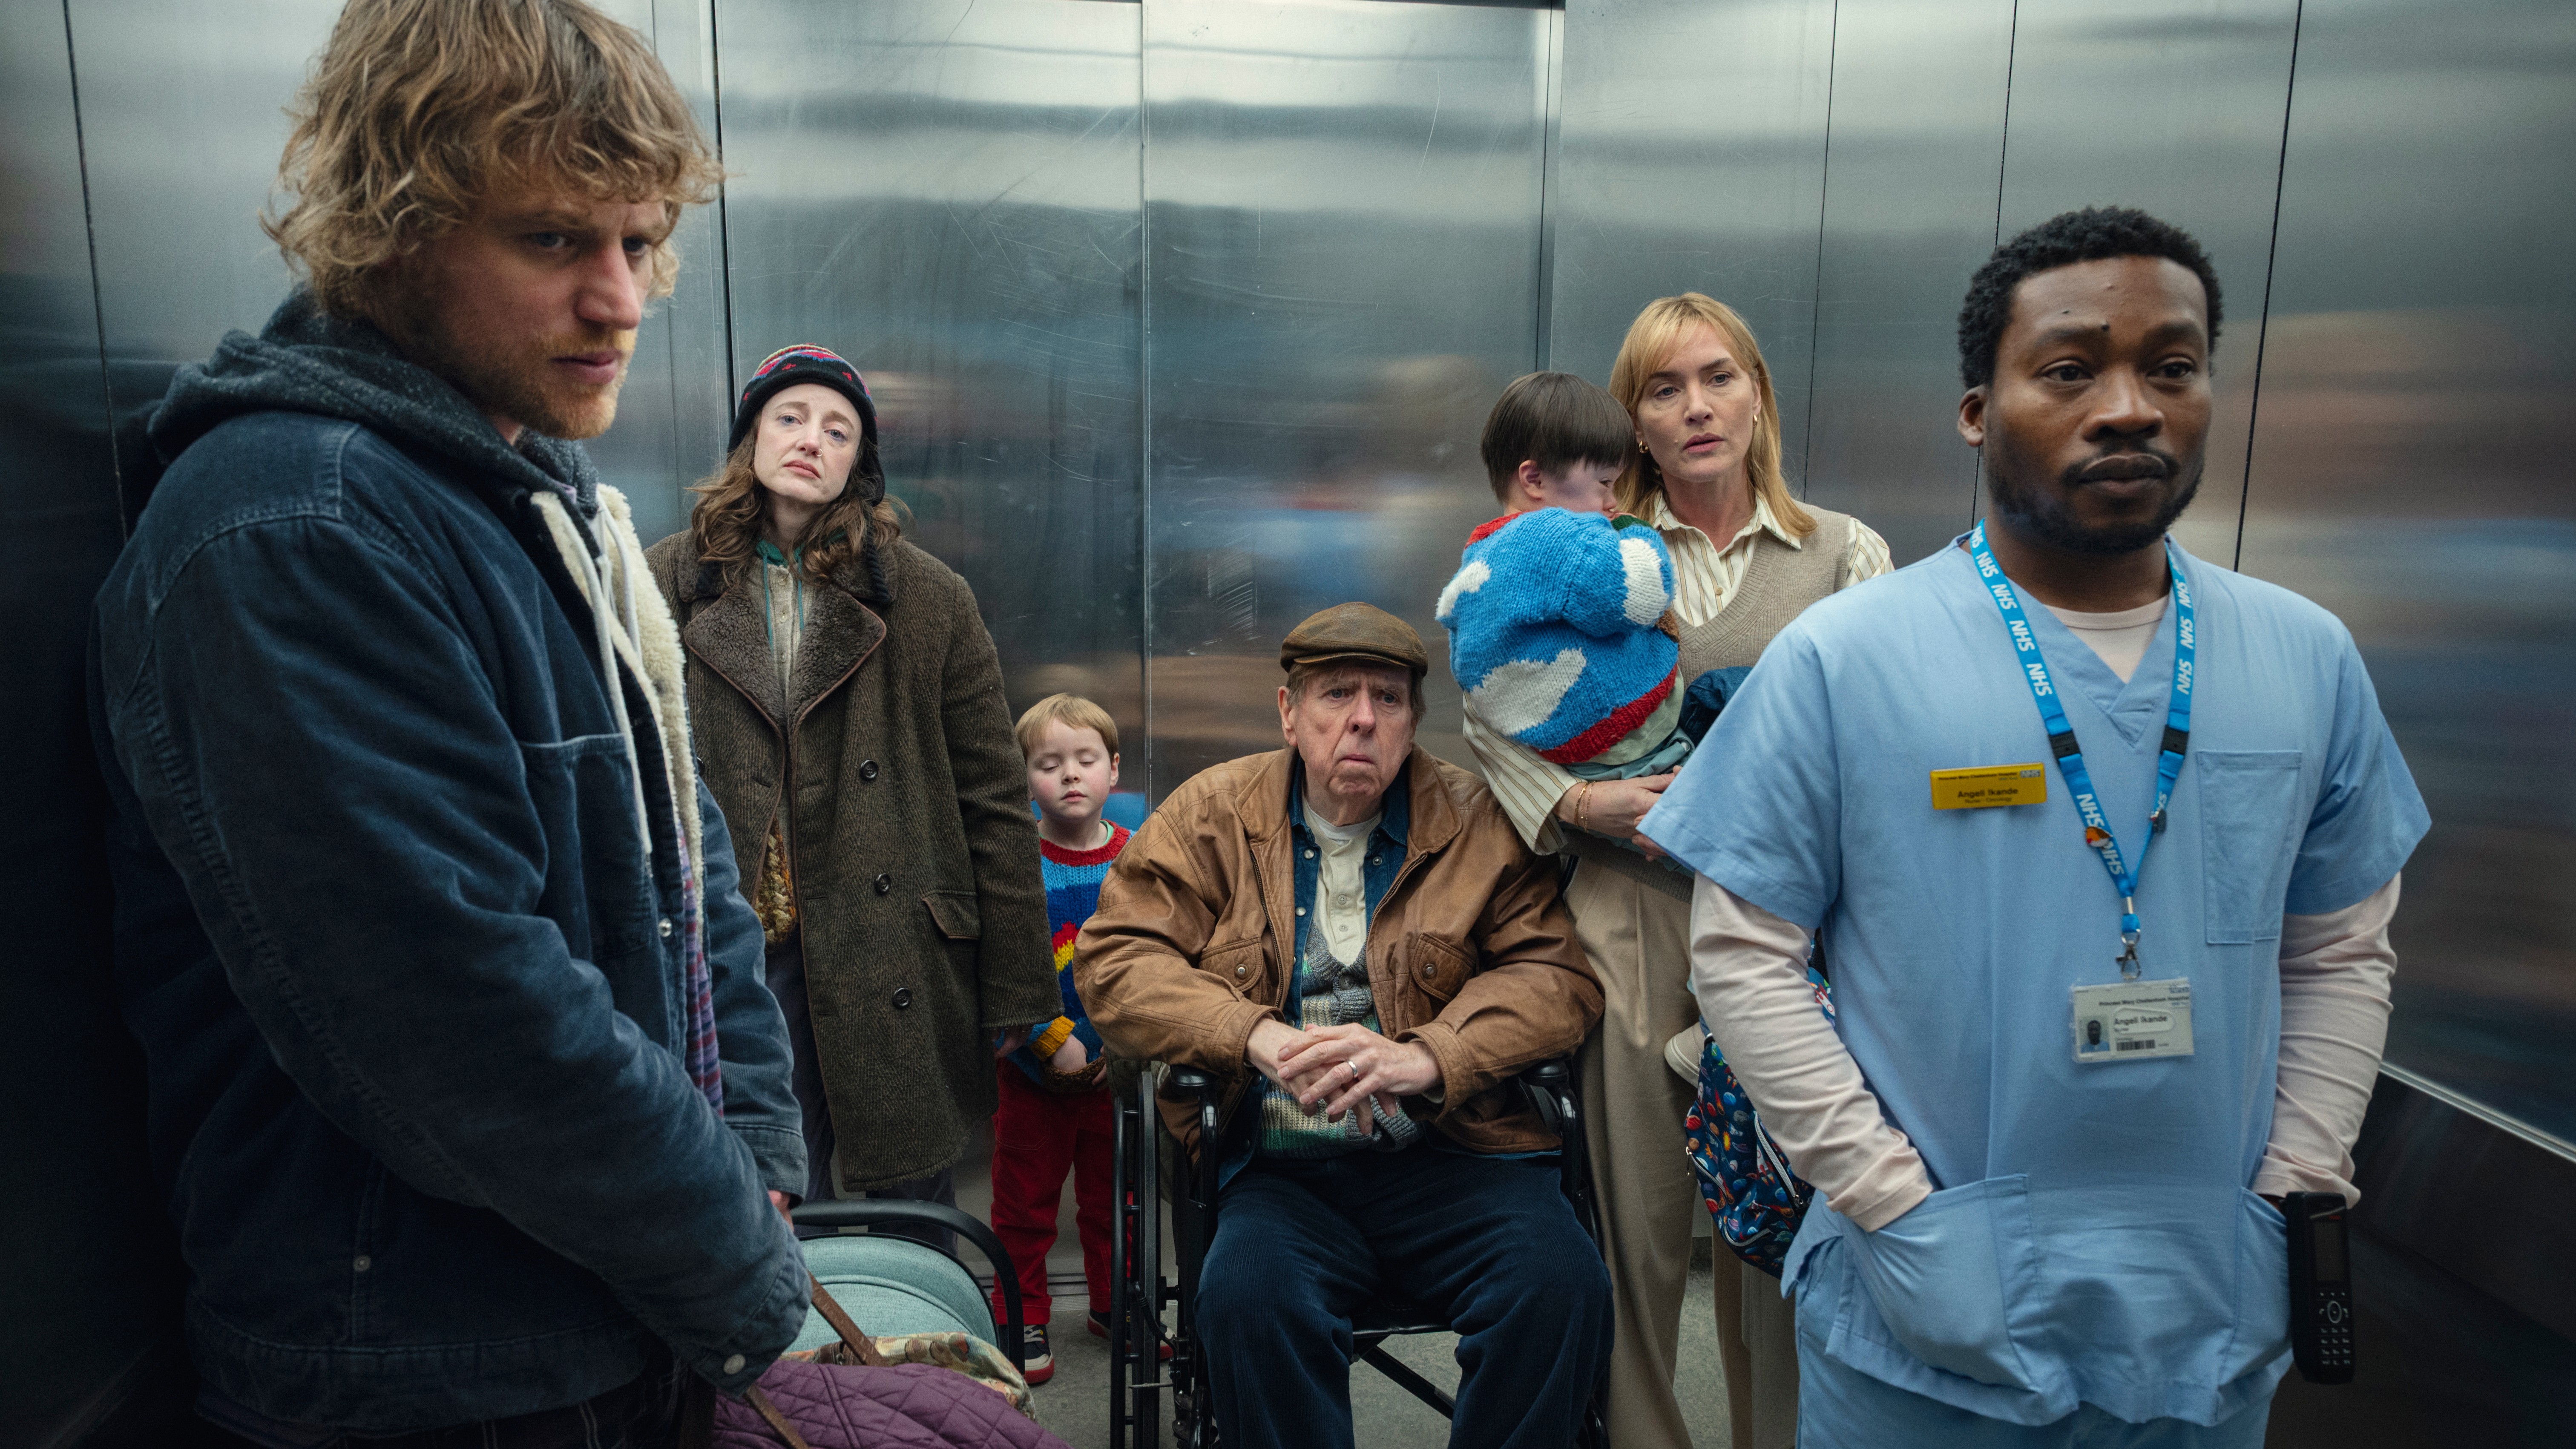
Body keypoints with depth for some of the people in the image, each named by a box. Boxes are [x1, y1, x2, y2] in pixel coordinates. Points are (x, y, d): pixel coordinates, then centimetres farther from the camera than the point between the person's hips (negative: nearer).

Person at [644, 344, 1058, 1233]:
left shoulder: (930, 600, 4)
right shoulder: (661, 590, 6)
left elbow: (993, 801, 3)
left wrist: (1013, 992, 1)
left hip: (898, 983, 0)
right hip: (726, 968, 0)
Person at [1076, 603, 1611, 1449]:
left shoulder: (1479, 823, 8)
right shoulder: (1211, 816, 9)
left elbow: (1556, 975, 1)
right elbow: (1114, 960, 1)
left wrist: (1424, 1057, -17)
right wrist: (1260, 1038, -15)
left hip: (1450, 1156, 1)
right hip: (1279, 1167, 0)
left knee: (1562, 1289, -25)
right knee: (1247, 1295, -31)